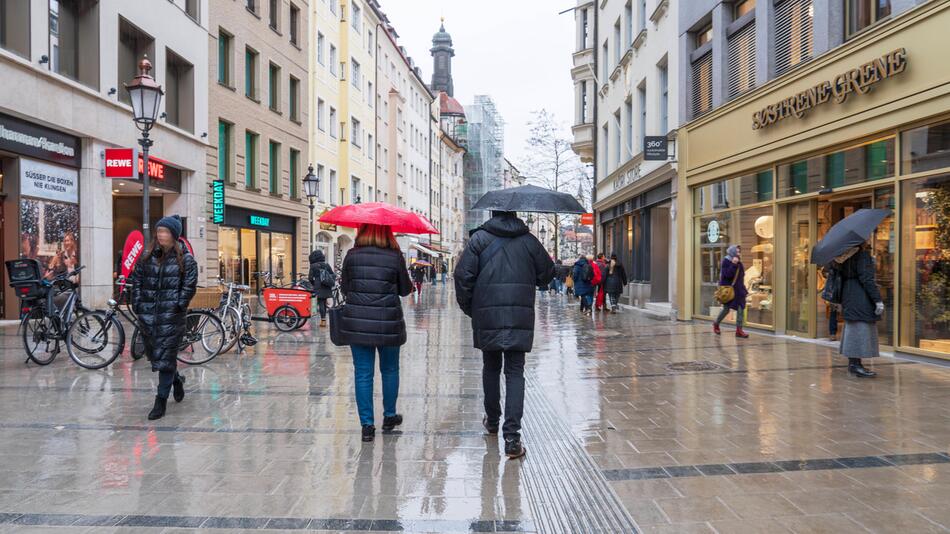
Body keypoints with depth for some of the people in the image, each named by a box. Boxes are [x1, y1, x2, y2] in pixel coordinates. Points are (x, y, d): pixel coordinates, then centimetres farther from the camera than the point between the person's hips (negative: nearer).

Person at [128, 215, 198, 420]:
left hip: (171, 315, -5)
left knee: (165, 356, -6)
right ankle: (176, 379, 38)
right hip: (148, 314, 5)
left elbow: (189, 286, -4)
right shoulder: (147, 256, 11)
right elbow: (136, 281, 12)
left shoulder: (185, 259, -1)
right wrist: (137, 304, 3)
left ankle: (161, 401, 1)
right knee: (153, 353, 12)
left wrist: (178, 305, -12)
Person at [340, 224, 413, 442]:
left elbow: (344, 288, 5)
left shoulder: (352, 256, -3)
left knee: (362, 374, 7)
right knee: (390, 370, 18)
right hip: (388, 324, -1)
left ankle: (367, 425, 8)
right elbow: (405, 289, 2)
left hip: (357, 323, 1)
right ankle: (389, 417, 30)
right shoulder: (395, 256, -7)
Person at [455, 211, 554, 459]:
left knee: (491, 368, 18)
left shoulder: (479, 238, -1)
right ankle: (512, 437, -8)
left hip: (487, 317, 0)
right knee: (515, 373, 1)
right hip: (520, 318, 0)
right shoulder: (529, 241, 4)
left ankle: (492, 420, 34)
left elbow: (463, 275, -7)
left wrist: (468, 307, 6)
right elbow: (547, 273, 10)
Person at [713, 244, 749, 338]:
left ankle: (739, 330, 1)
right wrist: (733, 265, -29)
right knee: (726, 309, 3)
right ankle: (716, 324, 28)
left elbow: (741, 276, 16)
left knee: (741, 308, -2)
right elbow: (727, 274, -22)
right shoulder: (726, 261, -11)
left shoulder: (738, 262, 9)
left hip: (738, 289, 6)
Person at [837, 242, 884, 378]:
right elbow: (867, 279, -20)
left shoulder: (847, 254, 12)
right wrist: (878, 299, -20)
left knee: (852, 330, 14)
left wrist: (843, 299, 23)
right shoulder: (863, 254, -14)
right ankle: (856, 364, -8)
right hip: (861, 298, -9)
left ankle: (852, 363, 20)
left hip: (848, 296, 9)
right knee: (861, 329, -8)